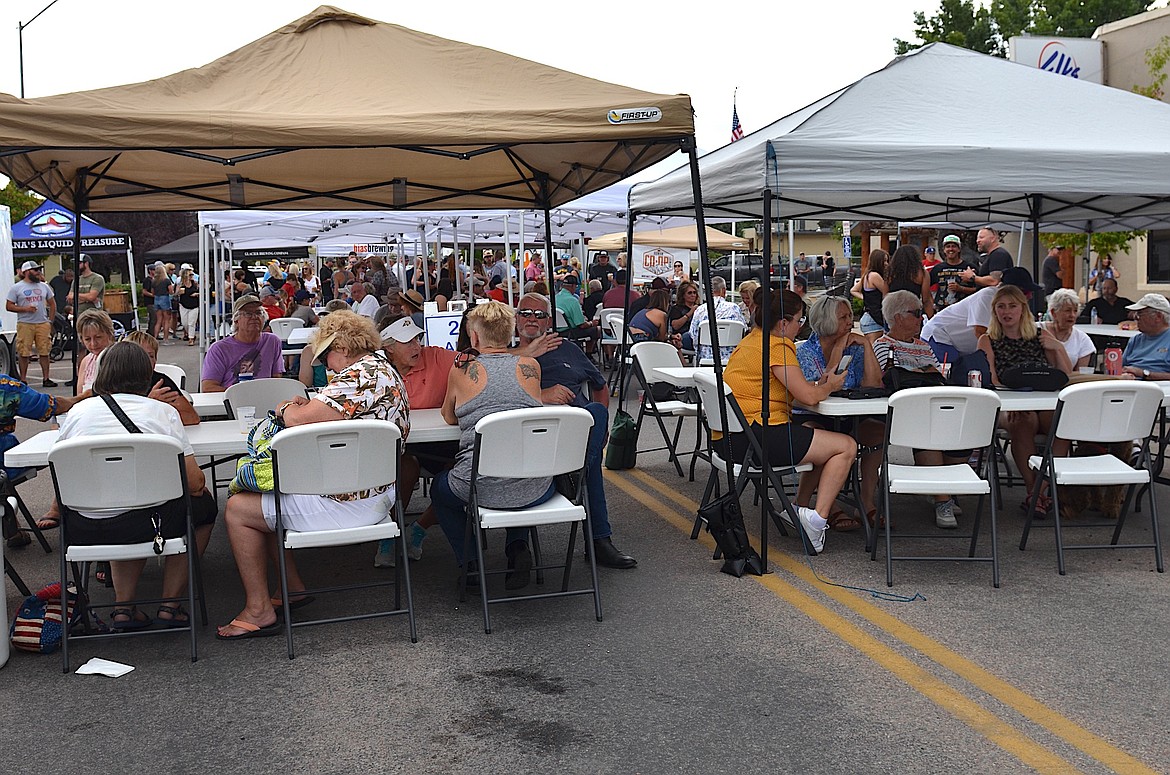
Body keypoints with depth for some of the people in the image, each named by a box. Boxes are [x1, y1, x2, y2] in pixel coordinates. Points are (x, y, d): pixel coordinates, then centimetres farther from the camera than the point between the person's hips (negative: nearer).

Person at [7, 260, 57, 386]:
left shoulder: (44, 286, 14)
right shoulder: (16, 288, 2)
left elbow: (52, 304, 20)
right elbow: (8, 306, -1)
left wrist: (50, 321, 11)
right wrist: (24, 309, -15)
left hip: (43, 324, 3)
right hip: (25, 324, -3)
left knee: (44, 352, 2)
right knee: (24, 353, -2)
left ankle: (46, 379, 7)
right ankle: (23, 380, 5)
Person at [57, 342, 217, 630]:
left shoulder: (78, 410, 8)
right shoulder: (162, 411, -1)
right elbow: (194, 482, -3)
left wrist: (55, 513, 39)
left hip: (81, 531, 4)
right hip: (141, 525, -4)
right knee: (203, 502, 25)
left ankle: (124, 605, 21)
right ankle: (170, 603, 19)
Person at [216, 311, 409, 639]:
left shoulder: (360, 376, -21)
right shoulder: (383, 369, 13)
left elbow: (299, 420, -25)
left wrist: (287, 409, -2)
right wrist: (308, 406, 3)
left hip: (348, 501, -11)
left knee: (238, 509, 0)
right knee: (260, 494, 23)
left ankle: (258, 611, 4)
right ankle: (292, 587, 27)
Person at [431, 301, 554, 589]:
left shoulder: (462, 370, 1)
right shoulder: (531, 366, 5)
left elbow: (449, 417, 19)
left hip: (482, 489, -2)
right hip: (535, 489, 2)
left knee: (439, 487, 33)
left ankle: (470, 563, 20)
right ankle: (517, 547, 18)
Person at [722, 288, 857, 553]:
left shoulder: (752, 340, 19)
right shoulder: (778, 346, -11)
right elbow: (809, 397, -15)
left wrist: (820, 384, 10)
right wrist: (830, 386, 5)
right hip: (754, 436, -10)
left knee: (821, 438, 27)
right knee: (846, 447, -5)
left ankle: (800, 507, 22)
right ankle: (817, 516, -9)